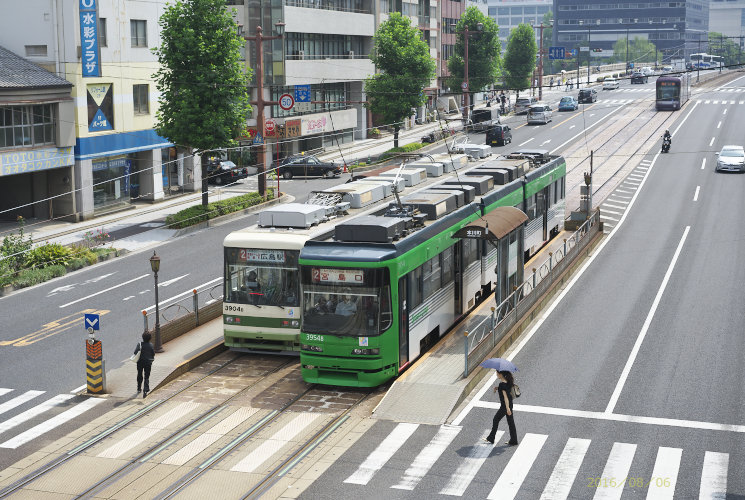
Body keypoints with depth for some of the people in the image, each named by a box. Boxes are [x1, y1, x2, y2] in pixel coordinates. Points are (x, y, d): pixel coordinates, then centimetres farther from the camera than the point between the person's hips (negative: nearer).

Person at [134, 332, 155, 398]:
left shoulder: (139, 344, -13)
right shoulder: (150, 345, -11)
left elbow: (135, 352, -17)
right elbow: (153, 354, -5)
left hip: (140, 362, 1)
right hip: (148, 362, -1)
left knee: (139, 376, 20)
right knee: (146, 377, 5)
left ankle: (139, 389, 35)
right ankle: (145, 391, -9)